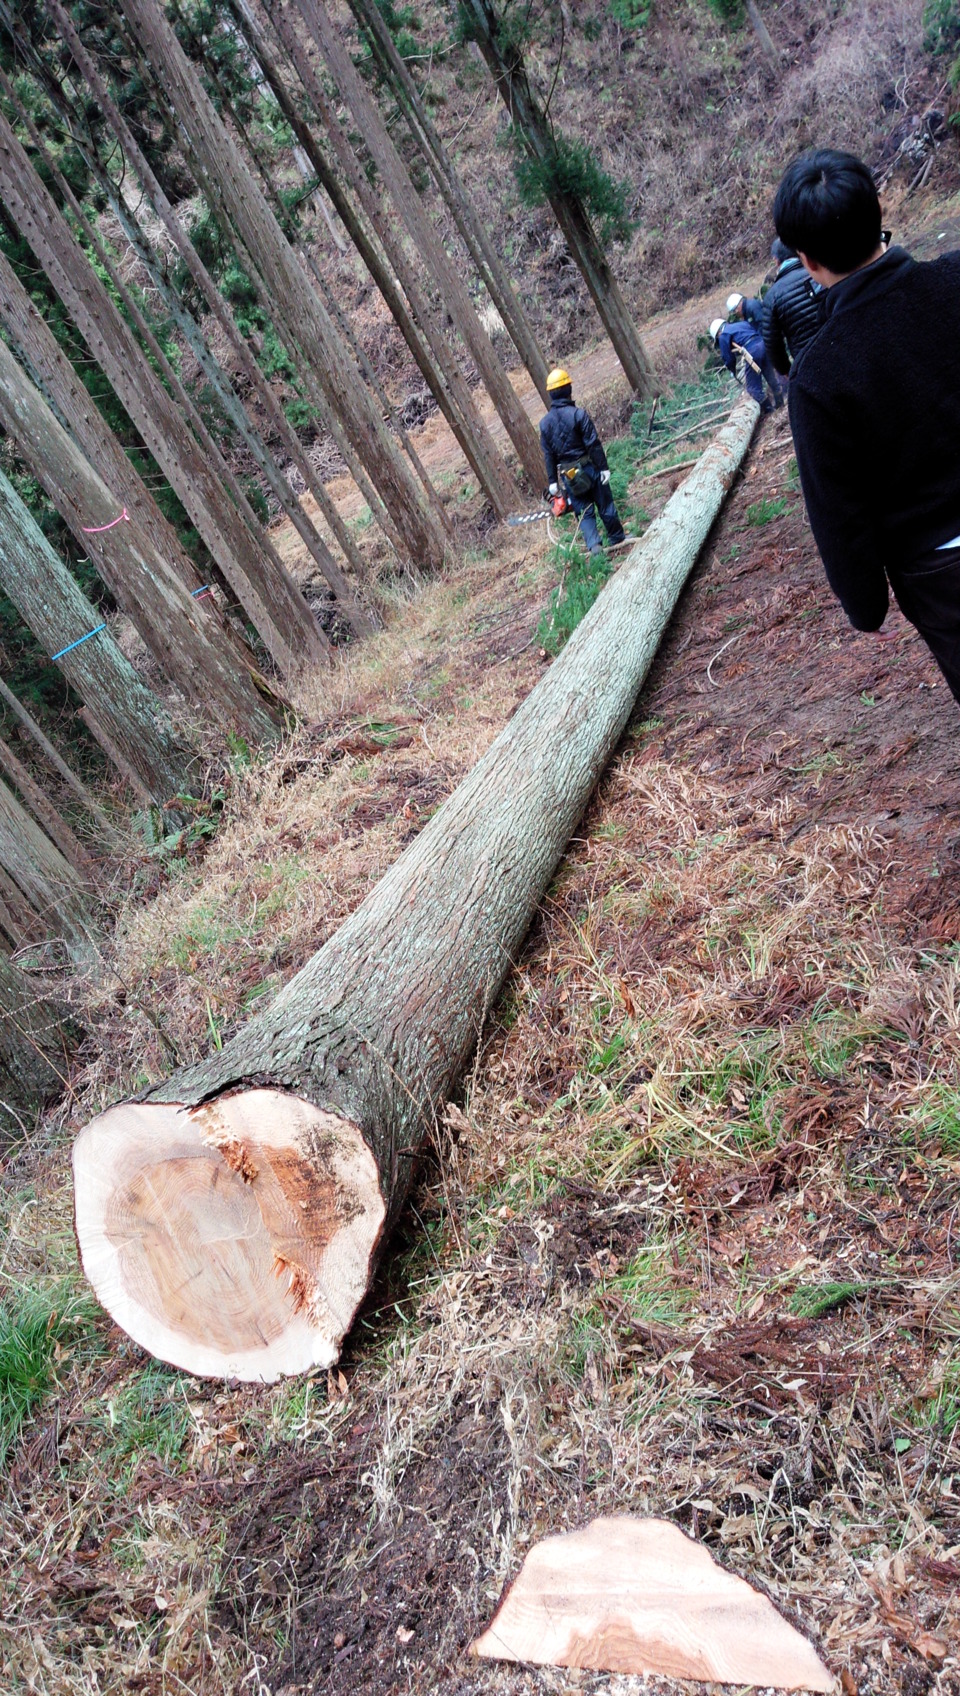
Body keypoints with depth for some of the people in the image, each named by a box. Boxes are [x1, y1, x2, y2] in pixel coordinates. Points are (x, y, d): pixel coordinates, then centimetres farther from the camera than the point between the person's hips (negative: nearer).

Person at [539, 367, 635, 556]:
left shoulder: (545, 423, -2)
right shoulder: (578, 414, -14)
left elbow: (548, 455, 2)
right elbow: (594, 444, -14)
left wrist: (552, 481, 8)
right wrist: (604, 467, -9)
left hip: (567, 475, 3)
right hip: (588, 468, -3)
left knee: (584, 512, 9)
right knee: (605, 504, 15)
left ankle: (594, 546, -5)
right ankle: (617, 538, 29)